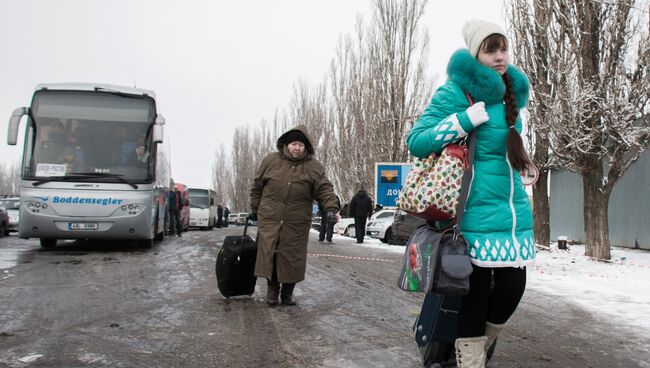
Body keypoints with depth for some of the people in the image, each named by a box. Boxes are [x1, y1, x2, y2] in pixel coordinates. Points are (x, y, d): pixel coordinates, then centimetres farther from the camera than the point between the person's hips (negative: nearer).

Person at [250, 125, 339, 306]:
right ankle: (272, 289, 16)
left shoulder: (313, 167, -1)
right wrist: (255, 208, 15)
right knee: (269, 253, -1)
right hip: (270, 219, 0)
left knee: (292, 257, 5)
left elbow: (324, 189, -6)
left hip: (297, 223, 0)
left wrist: (331, 207, -21)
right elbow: (257, 186, 11)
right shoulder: (271, 161, 2)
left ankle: (288, 291, 21)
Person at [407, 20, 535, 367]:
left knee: (513, 286, 4)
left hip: (515, 209, 6)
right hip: (478, 211, -6)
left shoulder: (512, 92, 13)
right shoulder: (456, 91, -7)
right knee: (477, 289, -1)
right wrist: (467, 119, -18)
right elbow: (416, 142, -12)